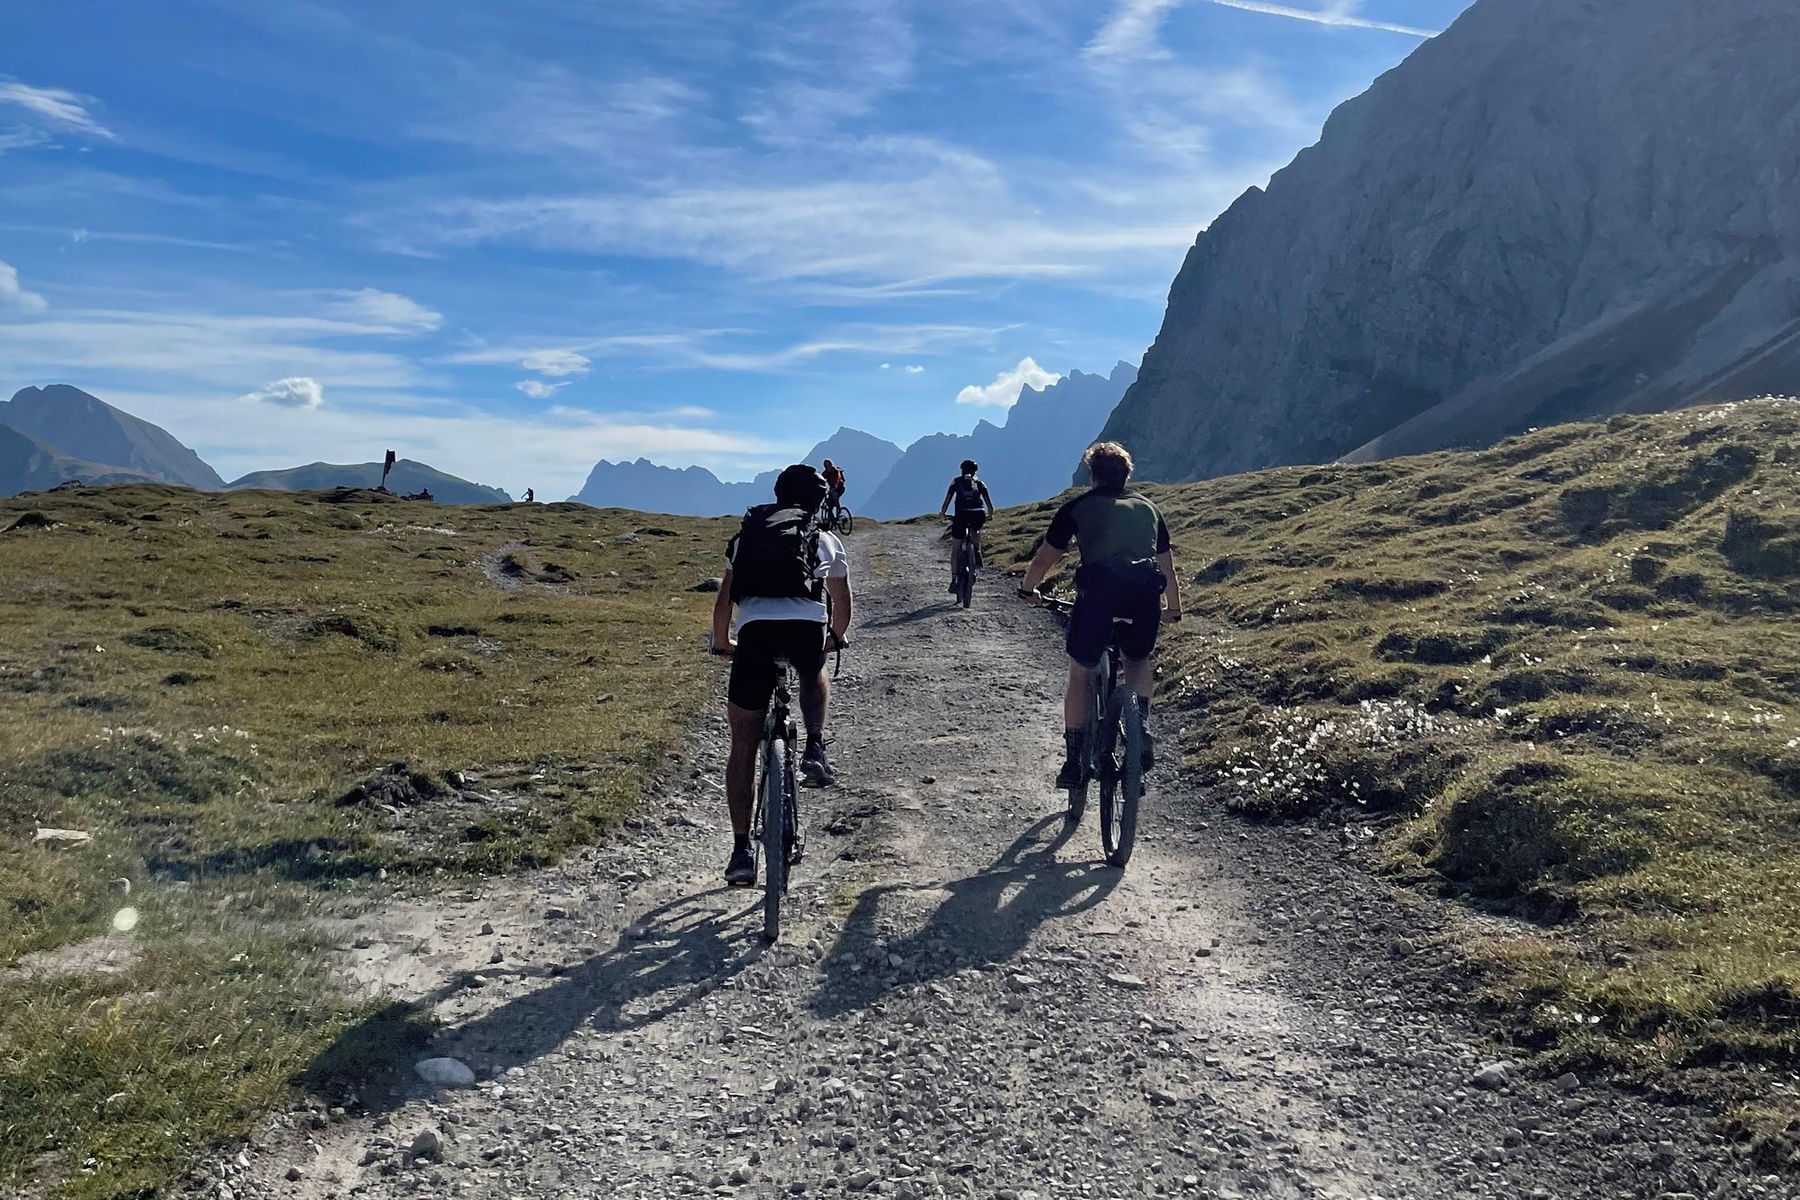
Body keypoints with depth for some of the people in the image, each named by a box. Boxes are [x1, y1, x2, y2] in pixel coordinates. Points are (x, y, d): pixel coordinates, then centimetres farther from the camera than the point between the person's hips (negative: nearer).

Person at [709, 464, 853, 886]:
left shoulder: (746, 534, 29)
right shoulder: (826, 540, 26)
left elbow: (724, 600, 33)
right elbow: (842, 605, 37)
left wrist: (721, 643, 50)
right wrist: (836, 638, 57)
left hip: (755, 630, 0)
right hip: (808, 627, 0)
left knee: (744, 743, 10)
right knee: (814, 677, 38)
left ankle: (742, 850, 8)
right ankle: (815, 752, 17)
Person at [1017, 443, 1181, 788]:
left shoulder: (1077, 507, 20)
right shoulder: (1148, 508, 28)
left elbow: (1044, 559, 22)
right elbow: (1168, 568, 35)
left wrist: (1028, 590, 42)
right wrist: (1173, 609, 51)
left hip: (1098, 589, -2)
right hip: (1145, 593, 3)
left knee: (1080, 674, 15)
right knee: (1140, 661, 30)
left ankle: (1074, 762, 16)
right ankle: (1141, 722, 5)